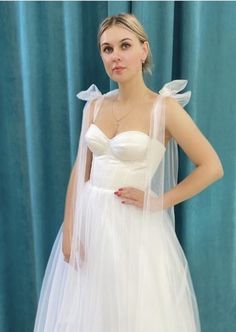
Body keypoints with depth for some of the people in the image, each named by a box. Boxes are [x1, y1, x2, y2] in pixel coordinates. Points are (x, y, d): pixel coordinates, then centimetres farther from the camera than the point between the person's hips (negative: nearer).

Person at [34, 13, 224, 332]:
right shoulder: (94, 105, 4)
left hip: (133, 227, -4)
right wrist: (68, 230, -1)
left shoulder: (164, 107, -10)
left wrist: (158, 202, -10)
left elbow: (212, 167, -10)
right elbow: (80, 171, 5)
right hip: (89, 222, 5)